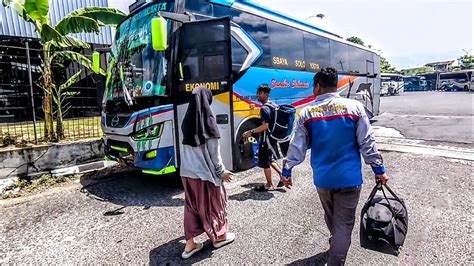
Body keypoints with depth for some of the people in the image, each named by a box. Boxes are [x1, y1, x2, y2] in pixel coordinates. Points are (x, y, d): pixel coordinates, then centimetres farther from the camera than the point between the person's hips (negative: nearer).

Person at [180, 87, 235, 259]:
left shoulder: (187, 120, 3)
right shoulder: (208, 120, -15)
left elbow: (187, 148, 9)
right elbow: (213, 151, -13)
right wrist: (221, 171, -3)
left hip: (187, 172, 6)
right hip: (205, 172, -6)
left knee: (192, 205, 16)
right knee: (213, 203, 14)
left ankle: (189, 244, 23)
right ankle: (220, 236, 33)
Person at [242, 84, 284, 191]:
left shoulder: (264, 108, -20)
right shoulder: (271, 106, 10)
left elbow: (265, 126, -25)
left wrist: (251, 132, -20)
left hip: (266, 139, -9)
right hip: (272, 137, 9)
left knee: (265, 162, 4)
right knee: (270, 159, 23)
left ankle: (269, 185, 16)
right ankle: (282, 174, 26)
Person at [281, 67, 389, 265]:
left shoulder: (307, 112, -6)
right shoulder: (354, 107, -7)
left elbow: (297, 145, -3)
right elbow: (367, 143, -5)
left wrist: (287, 170, 7)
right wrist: (379, 169, 6)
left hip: (322, 178, 3)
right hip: (349, 177, -2)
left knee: (330, 217, 26)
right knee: (344, 223, 8)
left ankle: (336, 244, 51)